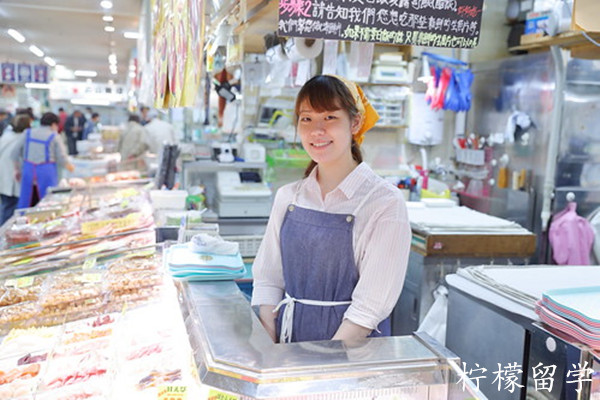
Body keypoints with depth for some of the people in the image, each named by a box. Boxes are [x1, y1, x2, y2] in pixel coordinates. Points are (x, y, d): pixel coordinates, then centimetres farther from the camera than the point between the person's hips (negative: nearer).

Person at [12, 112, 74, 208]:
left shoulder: (27, 133, 9)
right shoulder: (53, 136, -1)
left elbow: (15, 152, 9)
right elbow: (61, 158, -2)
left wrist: (17, 169, 20)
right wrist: (70, 167, 16)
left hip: (28, 170, 4)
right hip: (46, 171, -4)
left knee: (26, 201, 10)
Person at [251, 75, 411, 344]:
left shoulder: (385, 203, -11)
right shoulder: (288, 197, 3)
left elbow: (371, 305, -13)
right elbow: (268, 279, 5)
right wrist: (270, 356, -4)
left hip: (352, 346, -2)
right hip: (289, 339, 3)